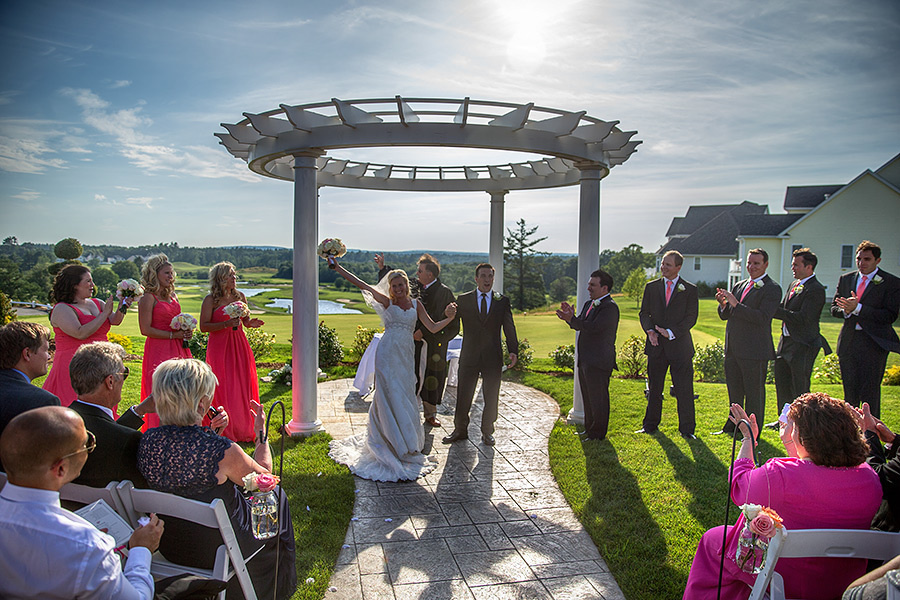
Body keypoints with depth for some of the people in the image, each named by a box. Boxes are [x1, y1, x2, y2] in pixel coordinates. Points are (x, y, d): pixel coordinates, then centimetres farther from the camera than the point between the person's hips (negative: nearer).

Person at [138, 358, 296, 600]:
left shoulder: (147, 440, -15)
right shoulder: (222, 451, -32)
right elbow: (264, 476, -11)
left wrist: (212, 433, 1)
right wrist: (261, 433, 0)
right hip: (216, 550, -5)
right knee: (277, 498, 21)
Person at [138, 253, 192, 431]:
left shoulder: (172, 295, 14)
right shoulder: (148, 298, -9)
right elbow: (146, 330, -15)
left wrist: (185, 331, 7)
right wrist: (173, 335, -14)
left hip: (178, 350, 7)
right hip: (159, 351, -7)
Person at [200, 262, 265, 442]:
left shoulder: (240, 296, 9)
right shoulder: (210, 300, -6)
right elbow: (203, 326, -9)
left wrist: (252, 323, -4)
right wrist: (226, 324, -20)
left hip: (240, 346, 5)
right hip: (220, 348, -5)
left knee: (243, 388, 6)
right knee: (223, 390, -2)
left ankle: (244, 429, 18)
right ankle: (225, 432, 9)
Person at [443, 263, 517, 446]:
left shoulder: (502, 301, 4)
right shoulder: (463, 300, 3)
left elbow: (509, 327, 1)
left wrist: (513, 350, -9)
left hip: (493, 357, 1)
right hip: (469, 356, 0)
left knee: (491, 397, 9)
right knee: (463, 395, 6)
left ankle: (487, 432, 25)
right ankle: (460, 430, 23)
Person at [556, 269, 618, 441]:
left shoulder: (610, 307, -16)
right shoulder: (588, 304, 14)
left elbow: (594, 327, -26)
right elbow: (579, 326, 14)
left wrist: (571, 319, -26)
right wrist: (571, 316, -5)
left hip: (598, 362, -10)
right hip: (585, 361, 10)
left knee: (598, 398, 1)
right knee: (588, 398, 19)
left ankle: (598, 434, 13)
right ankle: (589, 429, 32)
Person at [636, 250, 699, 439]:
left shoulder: (690, 289, 1)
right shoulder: (651, 287, 9)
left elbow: (691, 317, -4)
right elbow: (644, 313, 9)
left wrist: (671, 332, -16)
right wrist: (650, 330, -10)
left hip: (679, 345, -3)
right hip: (656, 345, 3)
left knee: (684, 390, 0)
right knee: (654, 388, 11)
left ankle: (686, 429, 11)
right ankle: (650, 425, 22)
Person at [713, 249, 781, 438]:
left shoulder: (772, 289, -8)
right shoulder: (739, 286, 15)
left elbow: (763, 318, -21)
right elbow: (725, 315, 15)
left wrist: (735, 304, -24)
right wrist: (723, 303, -7)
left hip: (755, 350, -7)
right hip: (733, 349, 7)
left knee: (754, 393, 4)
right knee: (734, 391, 18)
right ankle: (734, 426, 33)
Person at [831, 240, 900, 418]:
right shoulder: (845, 279, 12)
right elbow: (834, 308, 12)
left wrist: (858, 308, -20)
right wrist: (845, 310, -11)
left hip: (874, 343, -5)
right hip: (848, 342, 5)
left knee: (870, 392, -4)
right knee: (850, 390, 11)